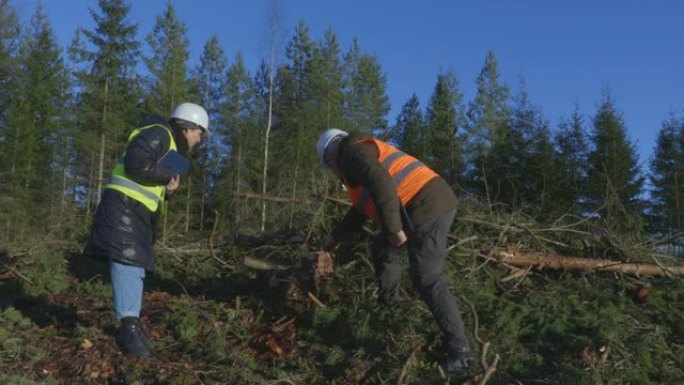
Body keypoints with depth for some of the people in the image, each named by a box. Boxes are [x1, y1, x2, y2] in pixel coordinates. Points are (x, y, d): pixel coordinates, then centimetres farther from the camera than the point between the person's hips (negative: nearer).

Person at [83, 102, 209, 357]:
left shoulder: (172, 146, 24)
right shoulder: (158, 134, -9)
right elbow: (135, 164, -24)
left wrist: (168, 186, 4)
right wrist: (169, 175, -13)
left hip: (138, 212, 11)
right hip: (123, 206, -11)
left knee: (136, 263, 11)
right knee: (127, 260, -17)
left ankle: (130, 324, 18)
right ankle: (129, 325, -21)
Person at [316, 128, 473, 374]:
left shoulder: (351, 152, -1)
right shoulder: (366, 154, 31)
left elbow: (381, 183, -21)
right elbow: (360, 209, 40)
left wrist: (393, 228, -19)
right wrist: (336, 237, 48)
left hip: (427, 208, -10)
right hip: (432, 204, 10)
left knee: (428, 282, -9)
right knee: (383, 250, 27)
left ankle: (459, 352, -5)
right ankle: (387, 312, 34)